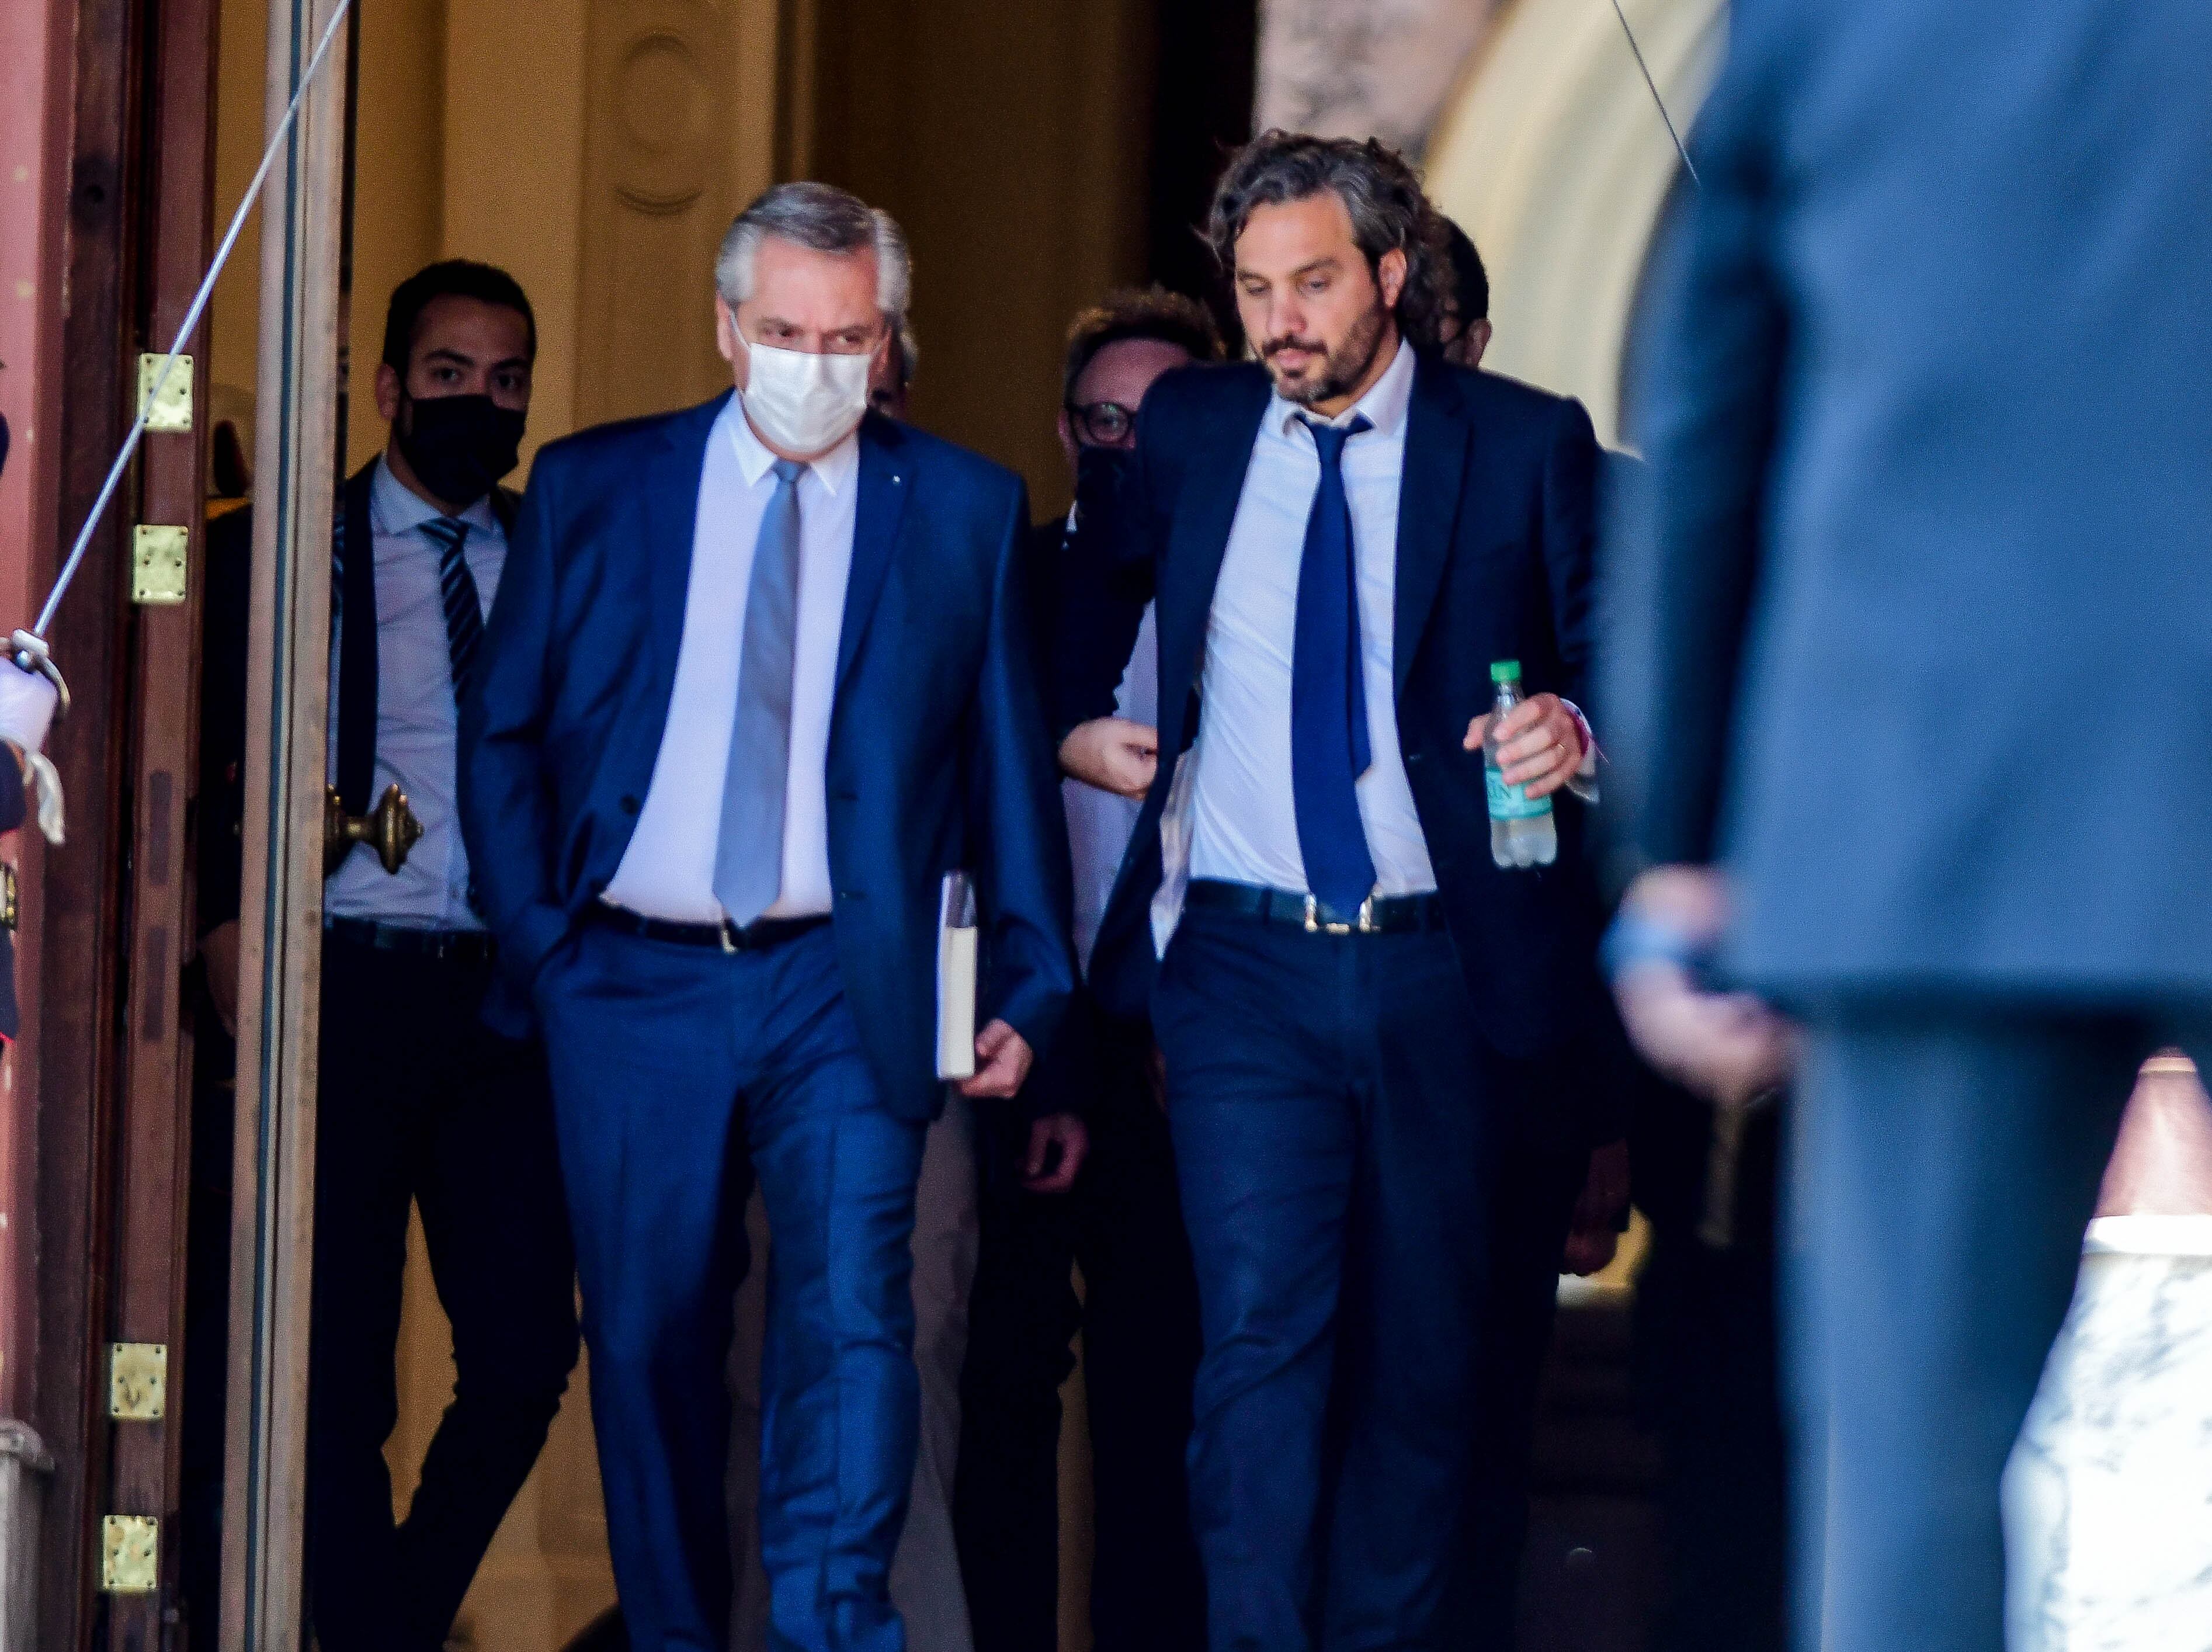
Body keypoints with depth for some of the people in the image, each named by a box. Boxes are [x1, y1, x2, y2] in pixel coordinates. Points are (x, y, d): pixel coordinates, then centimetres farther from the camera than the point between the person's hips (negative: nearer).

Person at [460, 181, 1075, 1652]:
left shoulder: (966, 511, 5)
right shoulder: (591, 489, 7)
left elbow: (1011, 768, 7)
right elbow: (500, 736, 10)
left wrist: (1031, 988, 1)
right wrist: (538, 938, 0)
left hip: (846, 990, -1)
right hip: (633, 985, 2)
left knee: (852, 1317, -16)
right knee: (648, 1339, 6)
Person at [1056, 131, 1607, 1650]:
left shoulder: (1526, 444, 1)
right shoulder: (1186, 434, 9)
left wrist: (1573, 728, -20)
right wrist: (1077, 727, 10)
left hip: (1442, 970, 0)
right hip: (1244, 968, 0)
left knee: (1422, 1356, 7)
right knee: (1261, 1328, -12)